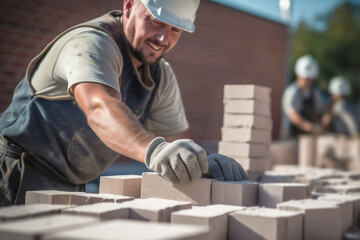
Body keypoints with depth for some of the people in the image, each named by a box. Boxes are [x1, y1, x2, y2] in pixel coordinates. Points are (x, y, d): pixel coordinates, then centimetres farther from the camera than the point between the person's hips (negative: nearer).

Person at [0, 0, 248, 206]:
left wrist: (203, 161, -20)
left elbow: (179, 135, 4)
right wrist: (154, 150, -59)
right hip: (21, 177, -7)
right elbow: (100, 108, -41)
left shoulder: (162, 78, 5)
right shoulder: (92, 42, -22)